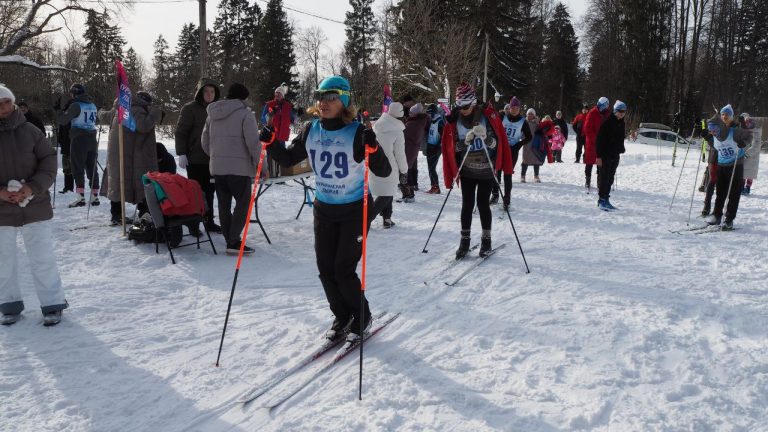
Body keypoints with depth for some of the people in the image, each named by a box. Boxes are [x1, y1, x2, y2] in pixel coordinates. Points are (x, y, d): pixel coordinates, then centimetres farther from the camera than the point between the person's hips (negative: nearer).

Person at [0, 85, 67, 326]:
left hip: (35, 207, -1)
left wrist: (33, 188, -16)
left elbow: (49, 162, -2)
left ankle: (52, 304, 16)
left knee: (42, 259, 5)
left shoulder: (29, 131, -3)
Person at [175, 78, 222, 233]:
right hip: (194, 158, -5)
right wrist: (181, 154, -14)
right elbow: (180, 132, -8)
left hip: (212, 158, 5)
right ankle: (193, 224, 7)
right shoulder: (189, 108, -6)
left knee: (209, 191, 11)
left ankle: (209, 221, 21)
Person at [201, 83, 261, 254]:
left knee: (224, 205, 11)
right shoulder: (245, 114, -8)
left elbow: (205, 142, 16)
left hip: (217, 168, 6)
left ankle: (230, 240, 15)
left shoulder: (212, 115, 13)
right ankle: (234, 242, -6)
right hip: (239, 167, -6)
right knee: (243, 203, 1)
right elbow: (253, 142, -14)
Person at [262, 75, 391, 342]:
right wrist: (271, 144, -10)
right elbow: (288, 159, 8)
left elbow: (384, 172, -21)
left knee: (344, 270, -5)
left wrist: (373, 150, -40)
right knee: (326, 270, 7)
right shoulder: (311, 131, -3)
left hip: (355, 210, -5)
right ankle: (342, 317, 29)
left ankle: (362, 317, 20)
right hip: (324, 210, 5)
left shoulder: (357, 133, -18)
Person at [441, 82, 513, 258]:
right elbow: (453, 147, -2)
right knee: (467, 204, 4)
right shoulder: (454, 120, -4)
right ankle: (464, 240, 14)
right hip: (467, 170, 2)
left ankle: (486, 239, 16)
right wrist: (466, 140, -21)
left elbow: (496, 142, -8)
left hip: (486, 170, -2)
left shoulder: (488, 115, -9)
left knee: (483, 203, 2)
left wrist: (484, 136, -27)